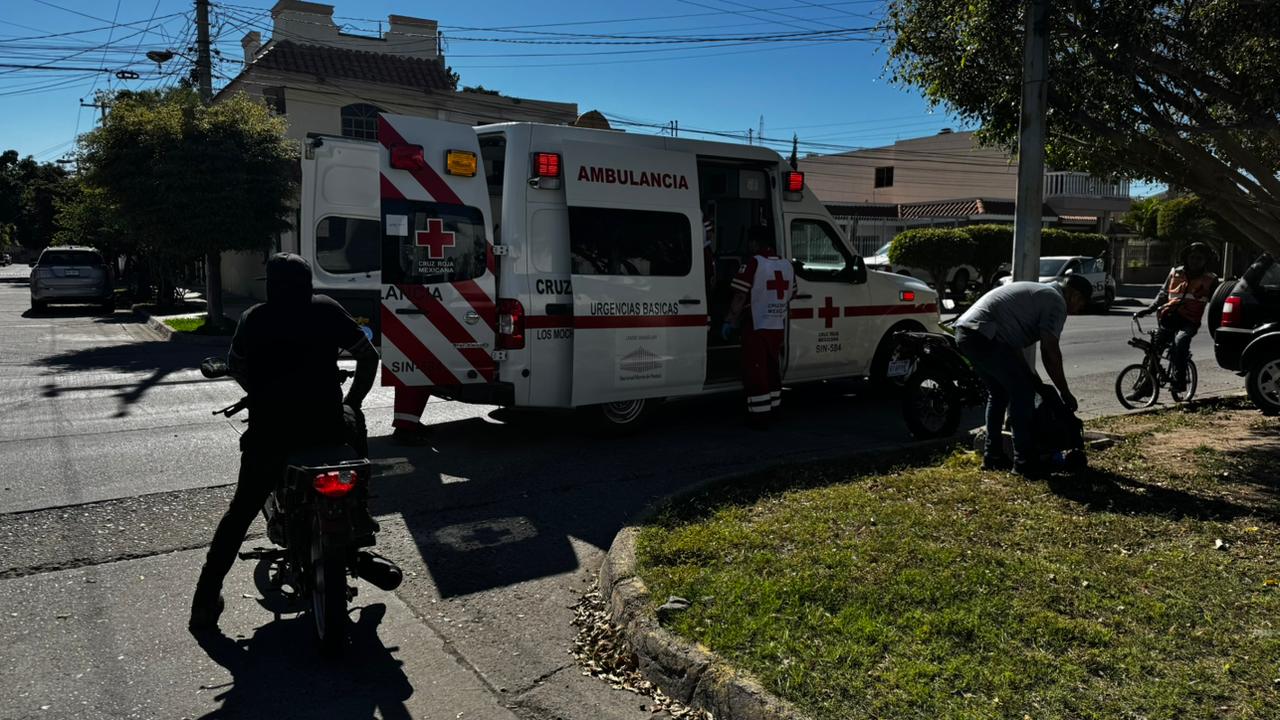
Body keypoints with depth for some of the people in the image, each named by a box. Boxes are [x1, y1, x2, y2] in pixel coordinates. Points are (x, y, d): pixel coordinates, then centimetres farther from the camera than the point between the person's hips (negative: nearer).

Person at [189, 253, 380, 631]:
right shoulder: (327, 310, 2)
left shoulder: (253, 319, 5)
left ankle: (206, 600, 11)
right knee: (352, 420, 33)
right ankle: (358, 514, 35)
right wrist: (352, 401, 17)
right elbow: (368, 356, 6)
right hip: (326, 427, 0)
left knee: (240, 513, 15)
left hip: (269, 433, 1)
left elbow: (236, 367, 20)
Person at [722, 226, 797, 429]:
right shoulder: (787, 265, 9)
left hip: (756, 326, -7)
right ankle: (773, 410, 29)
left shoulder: (753, 264, -13)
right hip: (778, 326, 7)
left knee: (755, 372, -1)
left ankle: (759, 416, -1)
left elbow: (740, 297, -15)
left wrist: (729, 321, -9)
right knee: (772, 369, 19)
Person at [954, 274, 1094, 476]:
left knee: (998, 393, 21)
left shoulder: (1036, 292, 30)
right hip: (984, 337, -10)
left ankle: (993, 456, 25)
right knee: (1023, 392, -2)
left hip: (964, 331, 10)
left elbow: (1014, 343, 31)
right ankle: (1024, 462, 2)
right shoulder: (1056, 301, 1)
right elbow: (1050, 352, -5)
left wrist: (1032, 377, 29)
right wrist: (1065, 393, 4)